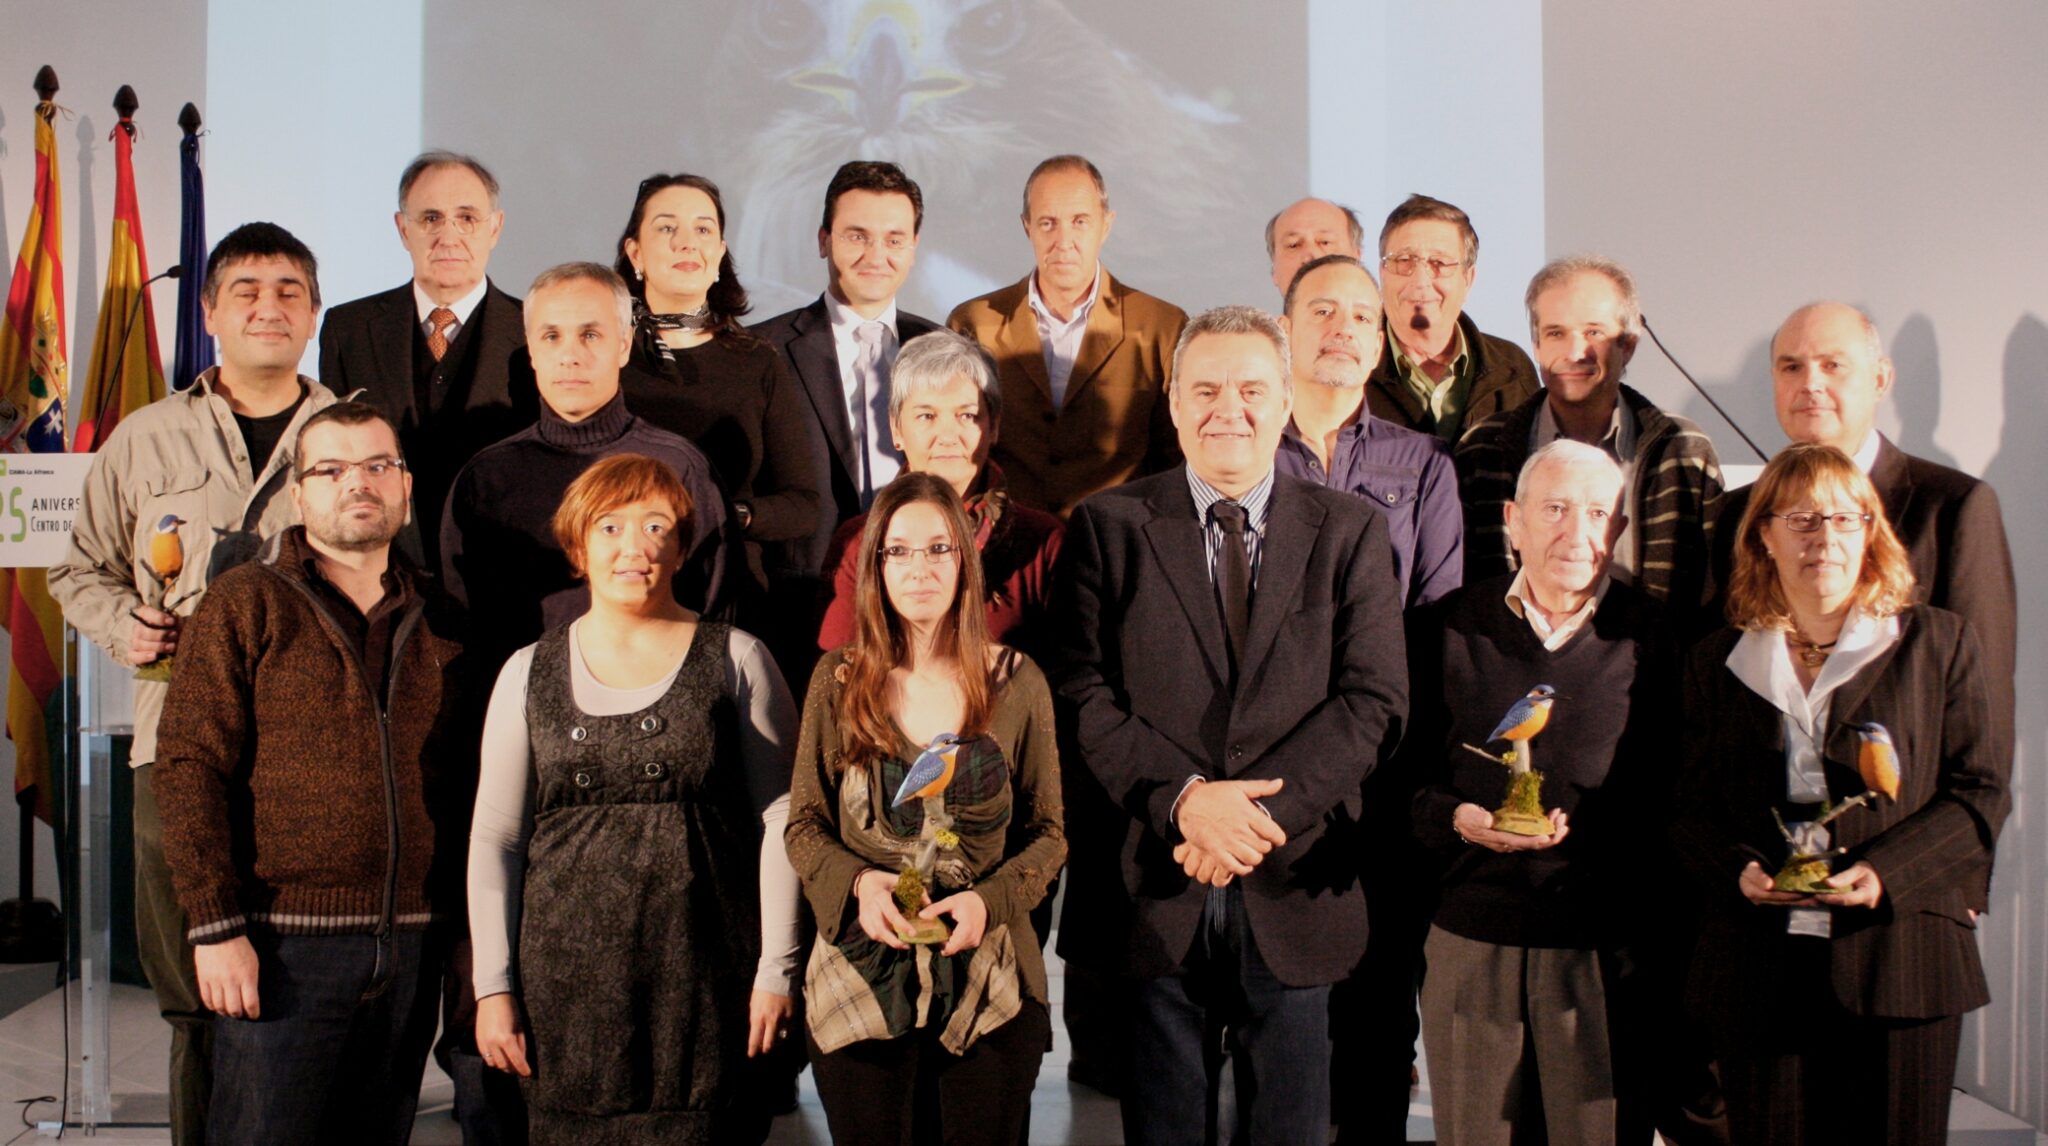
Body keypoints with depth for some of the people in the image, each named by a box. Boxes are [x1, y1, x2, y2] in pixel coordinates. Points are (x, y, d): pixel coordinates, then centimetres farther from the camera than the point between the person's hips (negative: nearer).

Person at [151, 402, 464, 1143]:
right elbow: (188, 768, -6)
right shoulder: (246, 604, 1)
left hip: (411, 949, 4)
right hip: (287, 943, -4)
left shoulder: (438, 619, 12)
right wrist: (215, 925, -13)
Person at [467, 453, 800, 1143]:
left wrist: (775, 970, -2)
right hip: (567, 976, 2)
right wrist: (493, 986, 5)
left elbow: (778, 820, 3)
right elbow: (494, 839, 10)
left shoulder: (734, 661, 4)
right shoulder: (530, 673, 8)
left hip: (702, 975, -1)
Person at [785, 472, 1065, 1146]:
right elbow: (804, 825, 5)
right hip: (860, 976, 0)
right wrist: (858, 884, -14)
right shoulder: (837, 681, 0)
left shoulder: (1017, 683, -1)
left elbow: (1049, 833, 3)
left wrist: (990, 899, -14)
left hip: (989, 984, 0)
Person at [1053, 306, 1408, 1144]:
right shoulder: (1109, 525, 2)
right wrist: (1183, 797, -19)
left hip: (1293, 887, 1)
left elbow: (1372, 697, -4)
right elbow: (1083, 695, -5)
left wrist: (1261, 809, -15)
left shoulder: (1351, 532, 5)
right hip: (1152, 886, -1)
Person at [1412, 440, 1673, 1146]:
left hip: (1604, 950, -1)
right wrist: (1457, 817, -12)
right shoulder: (1457, 629, 5)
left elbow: (1671, 801, 3)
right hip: (1471, 947, 1)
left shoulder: (1648, 639, 2)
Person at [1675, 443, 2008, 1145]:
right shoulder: (1720, 662, 12)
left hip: (1901, 960, -1)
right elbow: (1691, 808, 10)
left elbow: (1981, 792, 1)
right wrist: (1739, 868, -11)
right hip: (1760, 966, 1)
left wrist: (1887, 871, -13)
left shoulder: (1940, 644, 7)